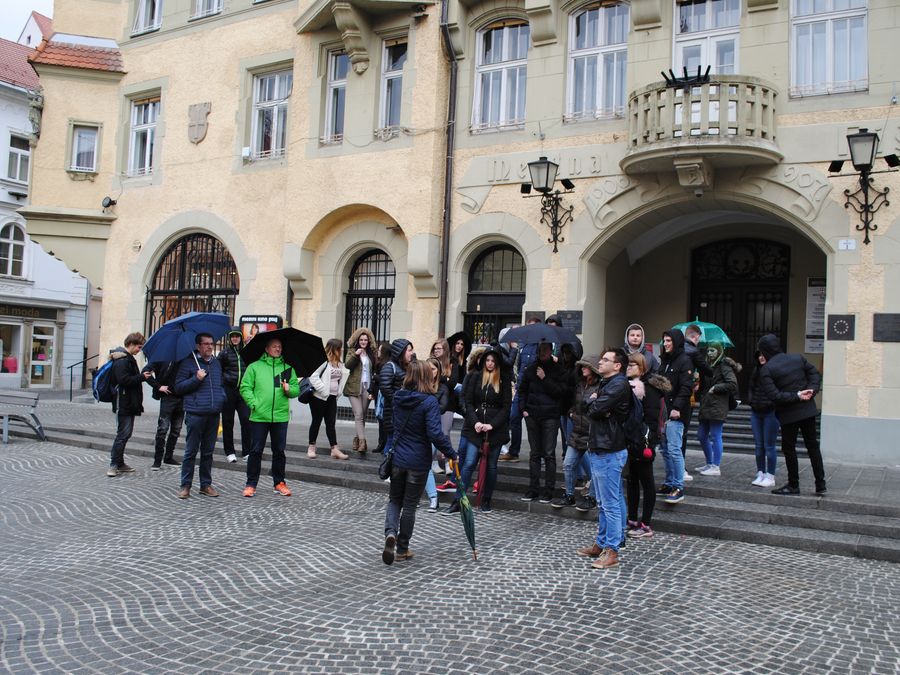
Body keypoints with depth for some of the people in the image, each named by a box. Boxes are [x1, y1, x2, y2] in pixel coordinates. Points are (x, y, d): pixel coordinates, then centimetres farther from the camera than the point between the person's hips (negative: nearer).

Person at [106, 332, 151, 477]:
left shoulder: (129, 359, 17)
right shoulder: (121, 360, -15)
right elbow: (124, 380, -24)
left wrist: (142, 377, 11)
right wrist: (142, 377, -17)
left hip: (129, 404, 10)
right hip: (123, 404, -10)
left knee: (125, 434, 14)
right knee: (123, 434, -7)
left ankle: (120, 463, 22)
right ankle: (114, 464, -1)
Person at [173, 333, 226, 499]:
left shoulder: (216, 363, 17)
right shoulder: (188, 362, -1)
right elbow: (178, 387, -4)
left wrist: (222, 397, 11)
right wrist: (196, 379, -15)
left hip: (213, 414, 5)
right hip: (195, 414, -5)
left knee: (208, 451, 11)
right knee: (191, 451, -1)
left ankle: (206, 484, 19)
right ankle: (185, 486, 8)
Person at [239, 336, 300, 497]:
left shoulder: (288, 368, 12)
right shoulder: (254, 367, 4)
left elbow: (296, 389, 11)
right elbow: (245, 387, 1)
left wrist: (289, 389, -11)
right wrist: (253, 403, -10)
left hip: (281, 416, 2)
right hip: (259, 417, -2)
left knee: (279, 451, 9)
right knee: (256, 451, 2)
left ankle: (279, 482, 21)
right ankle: (251, 484, 12)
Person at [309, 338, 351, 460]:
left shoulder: (339, 363, 7)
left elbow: (343, 375, 17)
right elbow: (313, 376, -23)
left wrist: (338, 392, 4)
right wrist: (323, 389, -22)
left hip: (332, 397, 6)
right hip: (319, 397, -6)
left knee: (331, 423, 7)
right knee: (316, 421, 6)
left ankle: (334, 449, 8)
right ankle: (311, 447, 19)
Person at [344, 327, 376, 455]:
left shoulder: (371, 353, 13)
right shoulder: (352, 351, 5)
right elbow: (347, 365, -10)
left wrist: (372, 389, 9)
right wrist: (355, 355, -23)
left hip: (367, 388, 3)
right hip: (354, 388, -3)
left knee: (363, 416, 7)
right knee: (358, 415, -13)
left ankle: (357, 439, 20)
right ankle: (362, 442, -20)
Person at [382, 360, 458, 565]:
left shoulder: (396, 397, 0)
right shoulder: (429, 401, -18)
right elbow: (435, 434, -24)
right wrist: (451, 454, -14)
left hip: (397, 458, 4)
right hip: (418, 461, -4)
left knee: (395, 500, 18)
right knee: (410, 505, 10)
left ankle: (390, 532, -8)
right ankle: (402, 549, 19)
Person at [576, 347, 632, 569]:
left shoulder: (619, 384, -14)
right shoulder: (606, 383, 18)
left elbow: (595, 409, -22)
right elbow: (587, 406, 12)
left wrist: (591, 401, -1)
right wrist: (593, 403, -8)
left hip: (609, 452, -10)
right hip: (597, 449, 10)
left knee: (611, 504, -5)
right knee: (603, 502, 17)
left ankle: (611, 551, 0)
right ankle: (601, 544, 25)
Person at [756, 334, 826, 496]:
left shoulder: (766, 370, -12)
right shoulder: (798, 358, 4)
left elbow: (774, 395, -20)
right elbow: (816, 374, 6)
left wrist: (797, 396, -15)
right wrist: (811, 391, -6)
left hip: (788, 414, -5)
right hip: (808, 410, 5)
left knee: (789, 449, 8)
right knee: (813, 446, 14)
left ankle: (793, 485, 15)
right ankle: (820, 484, 17)